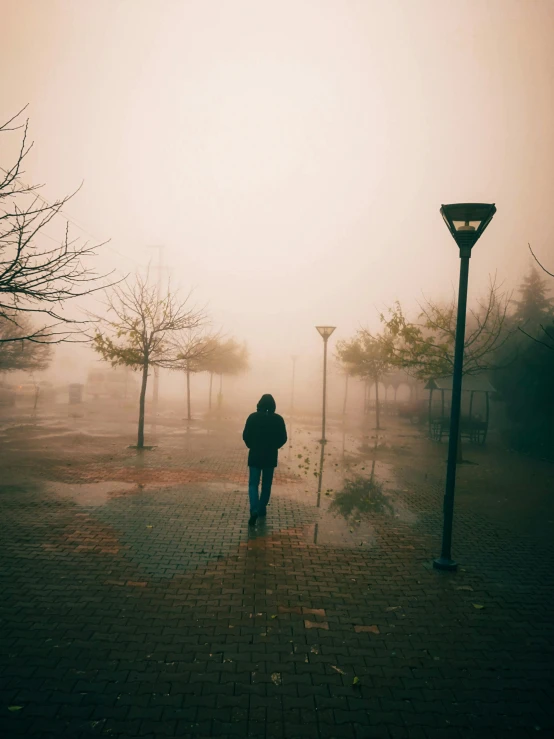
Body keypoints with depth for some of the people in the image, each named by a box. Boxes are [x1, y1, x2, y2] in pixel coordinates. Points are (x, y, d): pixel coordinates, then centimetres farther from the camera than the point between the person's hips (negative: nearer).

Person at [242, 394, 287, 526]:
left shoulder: (253, 417, -7)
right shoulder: (278, 419, -5)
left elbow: (245, 436, -5)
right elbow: (283, 438, -2)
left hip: (255, 455, -1)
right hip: (271, 457, 1)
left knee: (253, 484, 4)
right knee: (266, 485, 15)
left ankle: (254, 509, -15)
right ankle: (261, 510, 21)